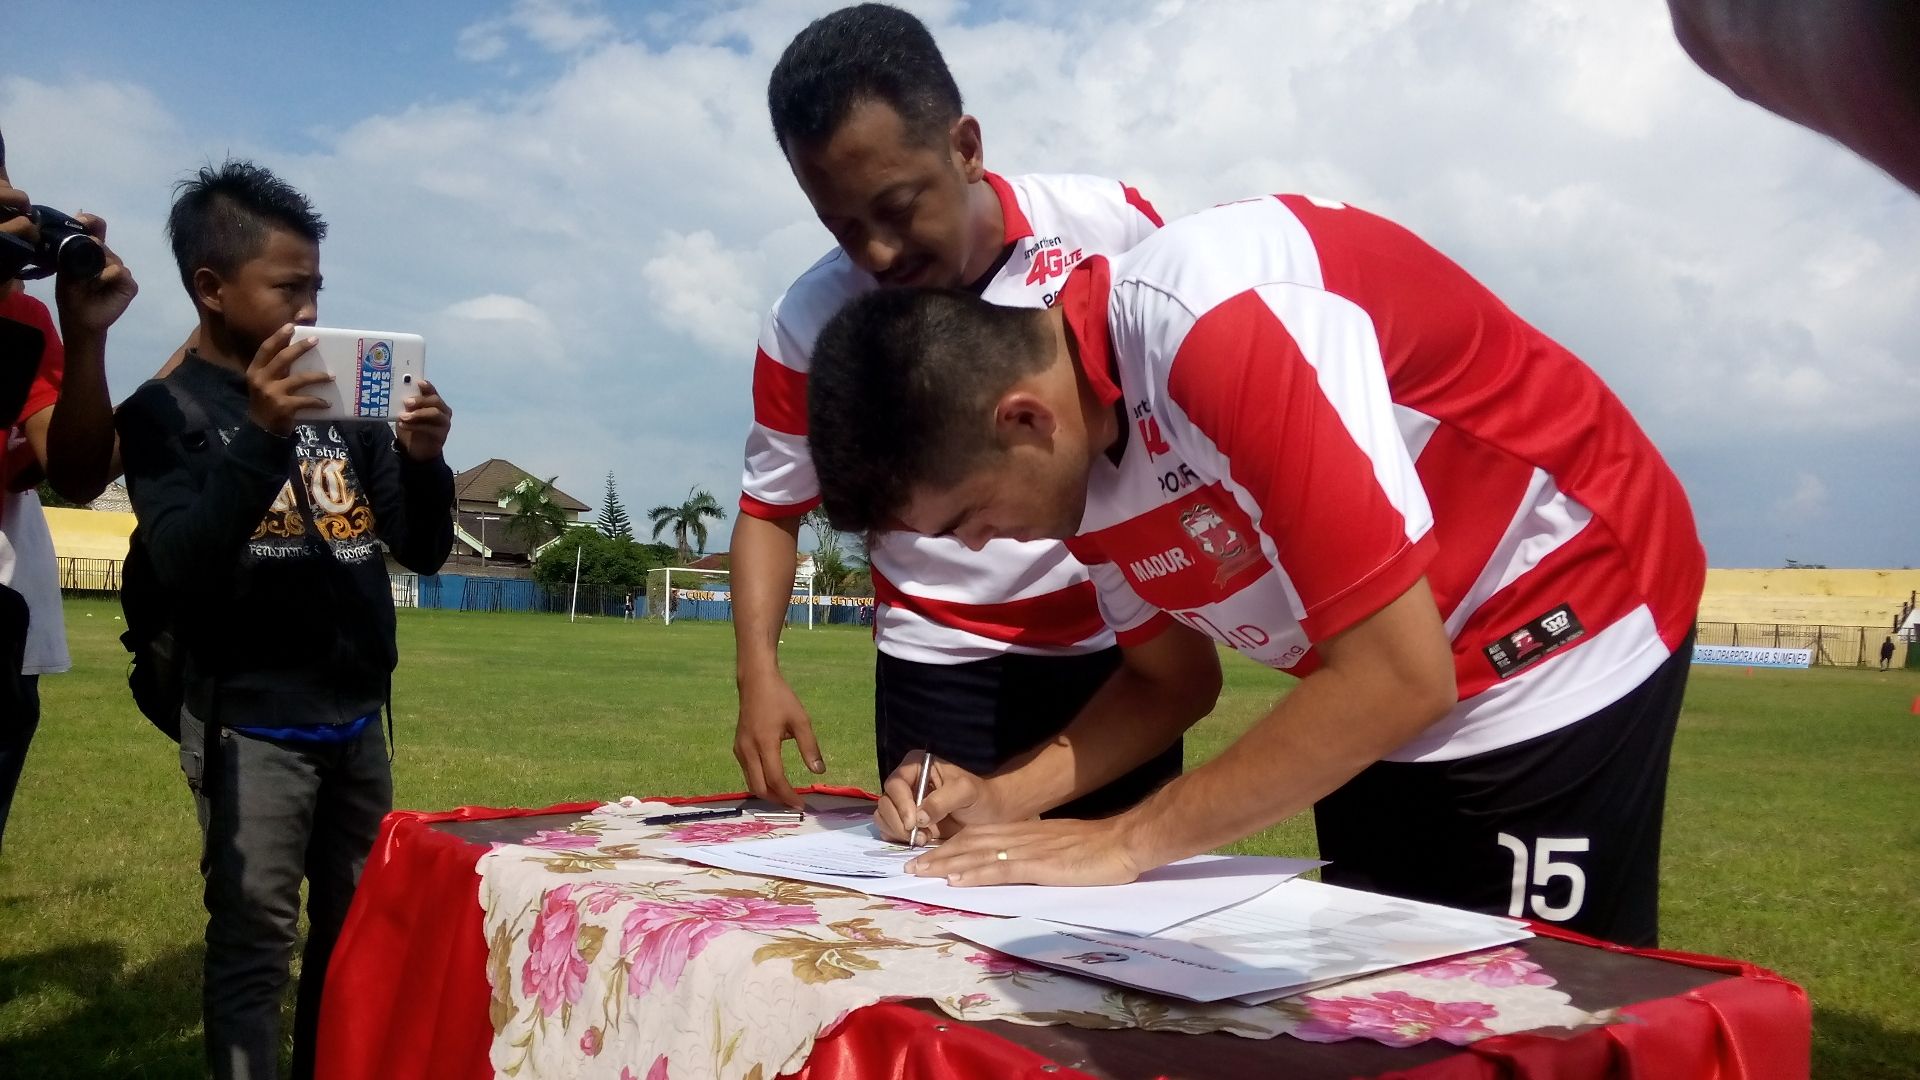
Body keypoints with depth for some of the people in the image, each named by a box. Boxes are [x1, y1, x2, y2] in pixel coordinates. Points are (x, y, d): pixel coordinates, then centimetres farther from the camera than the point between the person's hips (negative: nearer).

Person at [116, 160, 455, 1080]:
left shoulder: (344, 402, 9)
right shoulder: (166, 410, -2)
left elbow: (422, 552, 9)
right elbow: (182, 565, -16)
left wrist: (422, 460, -10)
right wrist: (260, 437, -27)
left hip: (357, 714, 5)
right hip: (249, 721, -5)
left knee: (356, 934, 10)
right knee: (253, 944, -5)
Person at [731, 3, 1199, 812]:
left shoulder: (1111, 228, -11)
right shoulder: (809, 323, -10)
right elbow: (770, 507, 4)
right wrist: (759, 672, -9)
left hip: (1119, 651, 1)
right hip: (939, 670, 0)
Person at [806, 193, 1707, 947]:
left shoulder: (1218, 318, -33)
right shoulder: (1076, 463, -7)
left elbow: (1398, 676, -32)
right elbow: (1168, 679, 6)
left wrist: (1127, 841, -24)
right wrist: (1002, 796, -10)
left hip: (1563, 645, -7)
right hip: (1392, 704, 7)